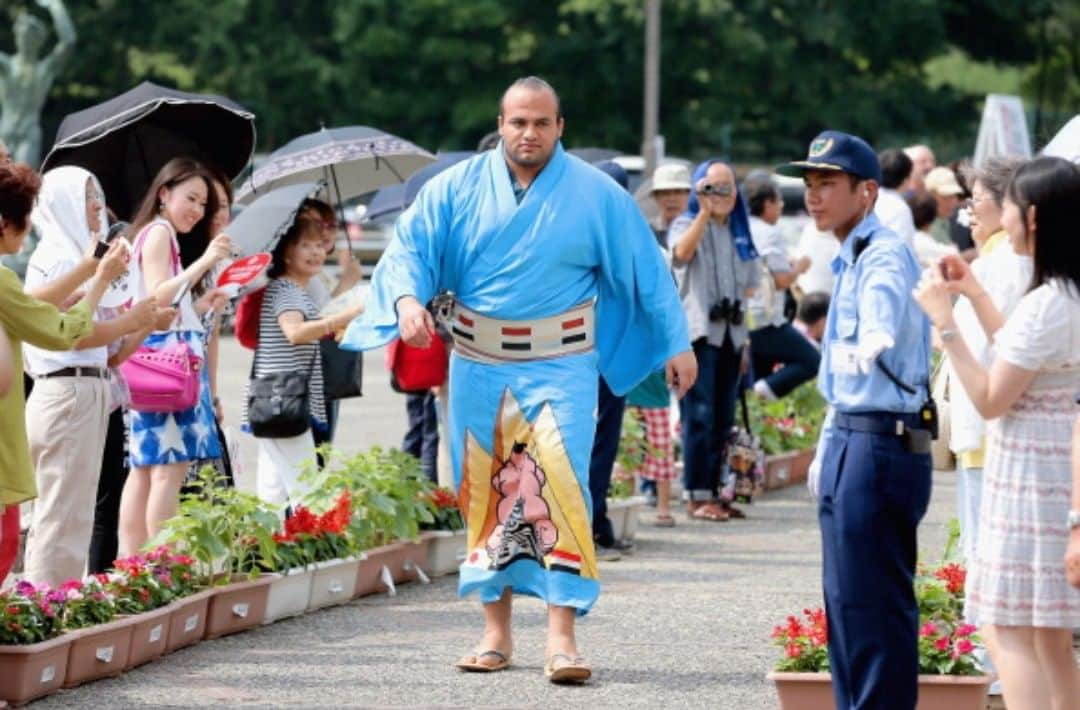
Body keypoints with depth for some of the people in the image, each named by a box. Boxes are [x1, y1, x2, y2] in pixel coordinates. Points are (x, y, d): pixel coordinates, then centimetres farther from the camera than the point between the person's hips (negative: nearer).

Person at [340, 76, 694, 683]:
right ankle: (497, 631, 16)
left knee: (560, 490, -13)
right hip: (479, 365, 3)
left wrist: (677, 343, 4)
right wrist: (408, 299, -19)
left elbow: (646, 267, 5)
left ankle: (563, 637, -15)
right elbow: (409, 247, 1)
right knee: (486, 493, 7)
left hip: (559, 365, -2)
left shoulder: (598, 195, 0)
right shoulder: (458, 188, 3)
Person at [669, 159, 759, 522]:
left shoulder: (740, 233, 17)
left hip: (730, 335, 6)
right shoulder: (686, 224, -1)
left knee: (723, 419, 6)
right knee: (700, 416, -11)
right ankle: (697, 496, -11)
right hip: (698, 332, -6)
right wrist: (704, 211, -26)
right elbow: (682, 252, -25)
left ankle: (712, 493, 11)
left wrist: (746, 340, 16)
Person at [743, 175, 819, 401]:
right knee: (810, 361, 0)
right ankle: (770, 387, -20)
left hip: (739, 322, 8)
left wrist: (789, 266, 23)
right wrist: (800, 266, 4)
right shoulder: (769, 234, -11)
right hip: (766, 321, -8)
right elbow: (782, 280, -15)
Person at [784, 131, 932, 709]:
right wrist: (827, 448, 26)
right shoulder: (849, 260, 16)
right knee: (845, 602, 16)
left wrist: (874, 342, -56)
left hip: (881, 445, -10)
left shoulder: (884, 255, -14)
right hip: (850, 442, 10)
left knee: (874, 603, -9)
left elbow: (883, 314, -38)